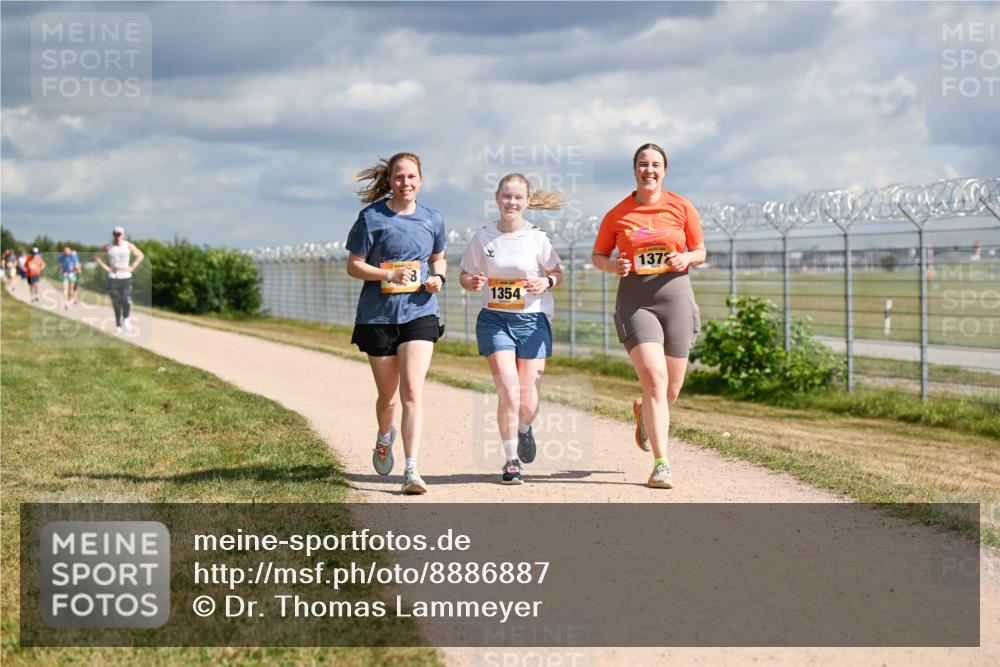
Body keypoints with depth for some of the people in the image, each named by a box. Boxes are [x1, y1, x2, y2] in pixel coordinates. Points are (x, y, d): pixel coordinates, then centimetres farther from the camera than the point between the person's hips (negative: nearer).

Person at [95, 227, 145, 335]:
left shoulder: (128, 246, -2)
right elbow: (97, 256, 10)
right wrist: (105, 267, 0)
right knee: (116, 303, 2)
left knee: (127, 301, -13)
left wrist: (132, 267, -2)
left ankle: (126, 321, 11)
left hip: (125, 277, 0)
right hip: (113, 278, 0)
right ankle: (118, 326, 13)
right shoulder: (108, 247, -2)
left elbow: (140, 255, 8)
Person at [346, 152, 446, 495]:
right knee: (387, 395, 11)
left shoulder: (432, 219, 6)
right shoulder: (372, 217, -4)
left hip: (419, 313, 1)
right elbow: (353, 266, -4)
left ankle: (411, 470, -17)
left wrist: (437, 278, -1)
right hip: (377, 315, -1)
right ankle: (384, 439, 45)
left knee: (412, 392, -15)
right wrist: (389, 275, -19)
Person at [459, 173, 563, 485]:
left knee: (528, 404, 0)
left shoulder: (537, 238, -2)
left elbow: (557, 273, 9)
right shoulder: (483, 237, -1)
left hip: (532, 321, 0)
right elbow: (465, 276, 8)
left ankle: (524, 429, 38)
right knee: (509, 393, -14)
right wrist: (473, 282, -15)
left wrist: (546, 282, -12)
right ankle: (511, 460, 4)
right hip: (494, 320, 0)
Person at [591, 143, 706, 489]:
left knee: (671, 389, 9)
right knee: (655, 379, -19)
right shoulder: (617, 214, 2)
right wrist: (612, 266, -10)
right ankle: (661, 464, -16)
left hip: (675, 295, 2)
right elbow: (597, 256, 12)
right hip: (635, 301, -2)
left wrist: (686, 259, -11)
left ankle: (644, 412, 46)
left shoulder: (681, 208, 4)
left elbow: (700, 251, 12)